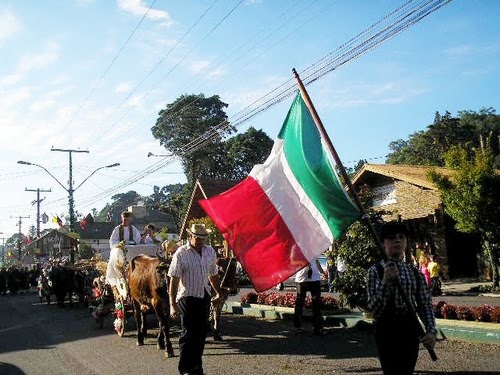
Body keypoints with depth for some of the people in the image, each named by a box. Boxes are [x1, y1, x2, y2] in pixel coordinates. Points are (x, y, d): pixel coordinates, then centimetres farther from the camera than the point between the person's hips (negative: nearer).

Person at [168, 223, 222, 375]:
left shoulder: (210, 252, 5)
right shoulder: (181, 253, -12)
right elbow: (174, 280, -14)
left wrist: (219, 293, 22)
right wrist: (173, 304, -18)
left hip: (204, 296, 6)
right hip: (186, 297, -6)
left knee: (201, 332, 12)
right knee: (188, 334, -1)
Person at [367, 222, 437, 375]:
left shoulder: (415, 273, 8)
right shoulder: (376, 271, -4)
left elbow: (425, 305, 6)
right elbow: (374, 309, -10)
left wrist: (431, 330, -10)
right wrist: (386, 281, -23)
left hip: (410, 330, 4)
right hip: (387, 330, -4)